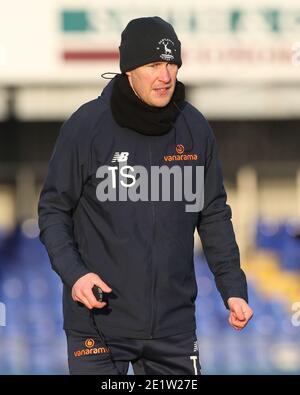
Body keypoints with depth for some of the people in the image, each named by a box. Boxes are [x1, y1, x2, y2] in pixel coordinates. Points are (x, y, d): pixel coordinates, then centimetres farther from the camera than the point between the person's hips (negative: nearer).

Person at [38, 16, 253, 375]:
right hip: (99, 319, -3)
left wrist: (233, 288, 4)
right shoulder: (85, 127, -6)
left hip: (173, 321, 3)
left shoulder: (195, 129, 4)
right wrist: (72, 272, -16)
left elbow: (214, 215, 12)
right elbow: (53, 210, -1)